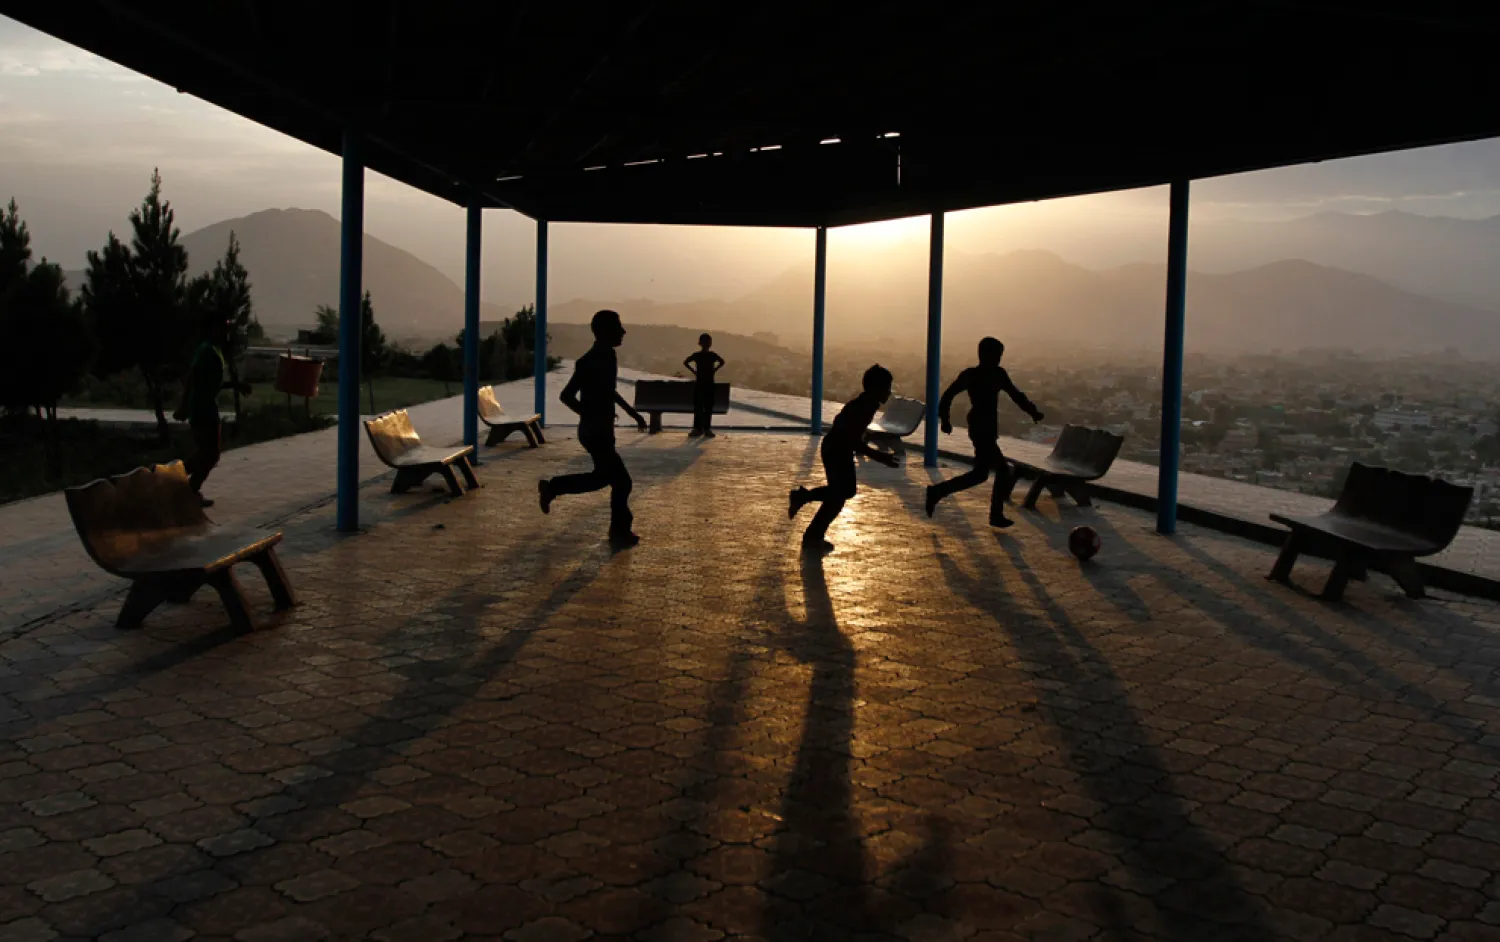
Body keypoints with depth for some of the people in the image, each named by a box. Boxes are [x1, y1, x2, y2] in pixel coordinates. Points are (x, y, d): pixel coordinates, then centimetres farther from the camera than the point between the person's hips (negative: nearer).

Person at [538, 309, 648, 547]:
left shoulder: (608, 356, 8)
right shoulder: (590, 362, -21)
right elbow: (567, 395, -21)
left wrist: (632, 412, 23)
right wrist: (593, 418, -22)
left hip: (603, 430, 10)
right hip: (595, 432, -10)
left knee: (604, 476, 20)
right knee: (621, 481, -2)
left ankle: (551, 488, 27)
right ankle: (620, 531, 12)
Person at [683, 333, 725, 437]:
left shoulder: (713, 355, 1)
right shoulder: (696, 355, 1)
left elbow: (722, 362, 14)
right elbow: (685, 362, 11)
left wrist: (714, 370, 5)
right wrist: (693, 371, 2)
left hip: (709, 384, 0)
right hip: (699, 383, 0)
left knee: (708, 407, 1)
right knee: (697, 407, -1)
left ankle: (707, 428, 7)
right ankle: (697, 428, 3)